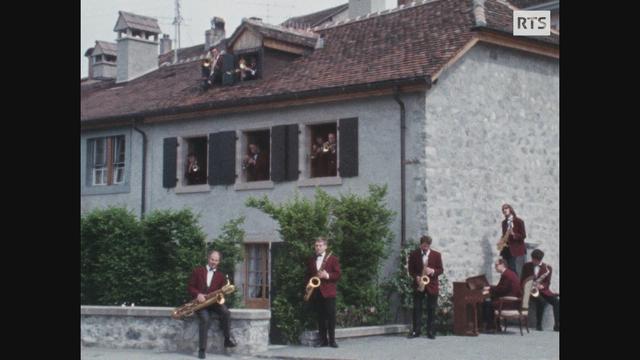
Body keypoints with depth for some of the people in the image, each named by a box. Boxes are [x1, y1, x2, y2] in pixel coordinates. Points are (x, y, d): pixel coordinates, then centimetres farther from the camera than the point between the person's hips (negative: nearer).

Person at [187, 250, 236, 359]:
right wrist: (197, 294, -16)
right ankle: (202, 349, -24)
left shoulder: (220, 275, 15)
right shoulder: (198, 271, 9)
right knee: (205, 319, -31)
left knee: (226, 312, -29)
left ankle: (227, 339, -12)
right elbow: (190, 287, 3)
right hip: (201, 302, -2)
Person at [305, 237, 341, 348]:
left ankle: (332, 340, -1)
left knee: (330, 316, -5)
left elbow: (338, 274, -1)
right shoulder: (311, 260, 16)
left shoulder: (332, 258, 3)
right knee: (320, 317, 4)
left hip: (328, 291, -4)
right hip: (316, 292, 4)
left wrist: (327, 275, -16)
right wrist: (308, 284, 3)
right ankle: (323, 340, 8)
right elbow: (308, 275, 21)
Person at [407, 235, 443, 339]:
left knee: (431, 309, 1)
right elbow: (411, 269, 6)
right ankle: (416, 331, 4)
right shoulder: (414, 254, 2)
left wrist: (433, 271, -17)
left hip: (432, 285, 0)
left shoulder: (436, 255, 1)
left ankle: (430, 331, 7)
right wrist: (416, 277, -12)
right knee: (417, 308, 0)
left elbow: (440, 270, 3)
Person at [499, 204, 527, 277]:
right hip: (507, 251, 5)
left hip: (517, 250, -5)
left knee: (518, 272, -9)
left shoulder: (519, 221, -3)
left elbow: (523, 235, -6)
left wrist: (513, 234, -21)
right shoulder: (504, 222, 12)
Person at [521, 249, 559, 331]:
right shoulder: (526, 266, 8)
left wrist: (542, 286, -20)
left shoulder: (547, 268, 6)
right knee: (541, 301, -33)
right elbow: (522, 280, 9)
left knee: (556, 301, -24)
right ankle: (538, 325, -23)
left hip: (543, 290, 2)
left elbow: (547, 283, 2)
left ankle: (557, 325, -23)